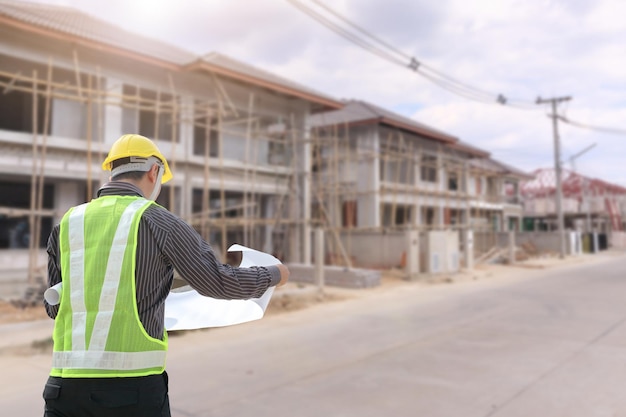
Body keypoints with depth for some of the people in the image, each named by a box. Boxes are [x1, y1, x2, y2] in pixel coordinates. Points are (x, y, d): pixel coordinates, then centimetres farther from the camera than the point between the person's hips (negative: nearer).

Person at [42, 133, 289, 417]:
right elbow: (219, 282, -1)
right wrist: (274, 275, 16)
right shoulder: (156, 221, -5)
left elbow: (55, 307, 16)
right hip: (134, 383, -3)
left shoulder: (67, 223, 7)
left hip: (67, 383, 4)